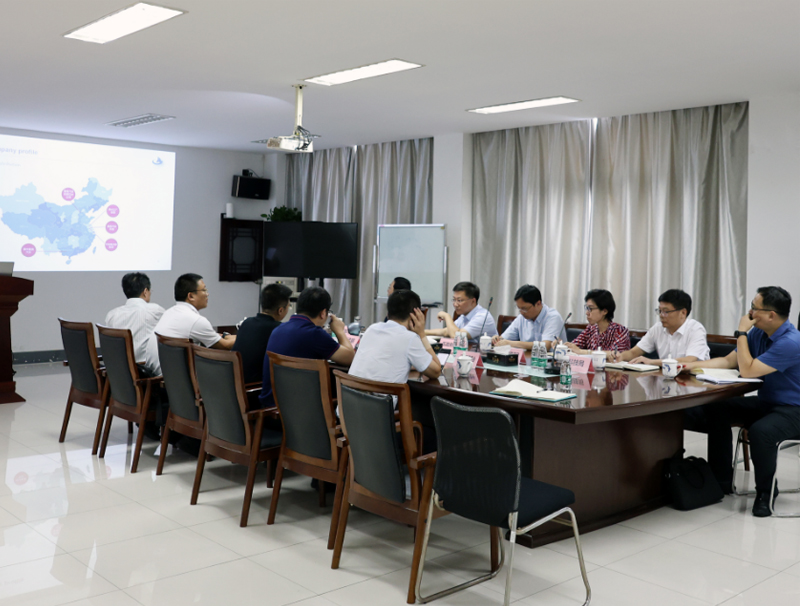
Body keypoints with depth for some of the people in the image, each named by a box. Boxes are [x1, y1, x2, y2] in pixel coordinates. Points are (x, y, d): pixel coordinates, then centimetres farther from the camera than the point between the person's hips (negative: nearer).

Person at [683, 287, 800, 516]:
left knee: (760, 431, -36)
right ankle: (721, 480, 8)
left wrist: (741, 333, -17)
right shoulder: (758, 333, 1)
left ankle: (765, 492, -9)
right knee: (716, 409, -1)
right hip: (765, 402, 9)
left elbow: (747, 371, -25)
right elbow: (728, 361, 10)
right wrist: (694, 365, 1)